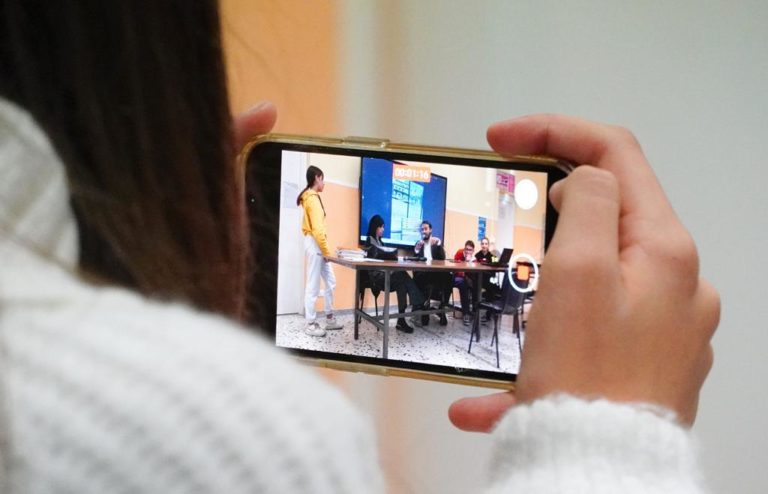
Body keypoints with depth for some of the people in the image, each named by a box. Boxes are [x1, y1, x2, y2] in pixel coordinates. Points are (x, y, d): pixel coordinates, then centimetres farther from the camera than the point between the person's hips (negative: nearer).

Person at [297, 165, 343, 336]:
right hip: (315, 244, -10)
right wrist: (326, 250, -16)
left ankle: (329, 319, 21)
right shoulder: (313, 198, -14)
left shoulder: (310, 197, 16)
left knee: (330, 281, 15)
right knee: (313, 286, -6)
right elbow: (317, 228, -20)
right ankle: (311, 324, -2)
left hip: (317, 244, 10)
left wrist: (325, 250, 12)